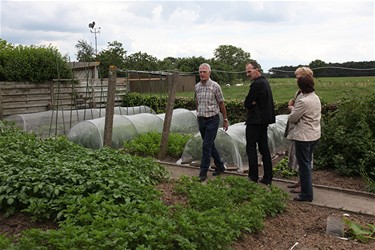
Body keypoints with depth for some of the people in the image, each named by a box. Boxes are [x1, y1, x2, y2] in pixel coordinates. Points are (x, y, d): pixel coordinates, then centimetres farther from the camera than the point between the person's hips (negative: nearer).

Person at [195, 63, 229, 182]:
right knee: (210, 145, 14)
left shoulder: (215, 86, -8)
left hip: (212, 119, -6)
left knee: (206, 145, -9)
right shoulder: (197, 87, 6)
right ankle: (220, 166, 30)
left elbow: (221, 103, -2)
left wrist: (225, 120, 1)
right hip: (201, 120, 6)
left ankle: (203, 172, -1)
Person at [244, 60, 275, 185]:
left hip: (255, 121, -9)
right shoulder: (265, 82, 12)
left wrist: (251, 104, 2)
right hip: (264, 120, 9)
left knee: (251, 149, 0)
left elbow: (247, 103, -16)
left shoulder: (257, 84, -19)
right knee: (264, 148, 11)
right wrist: (253, 103, -6)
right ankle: (267, 178, 17)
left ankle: (253, 177, 6)